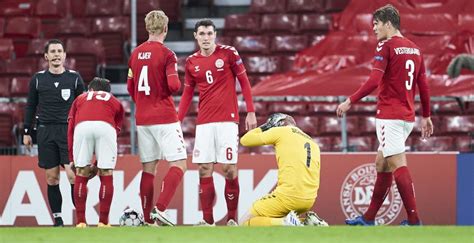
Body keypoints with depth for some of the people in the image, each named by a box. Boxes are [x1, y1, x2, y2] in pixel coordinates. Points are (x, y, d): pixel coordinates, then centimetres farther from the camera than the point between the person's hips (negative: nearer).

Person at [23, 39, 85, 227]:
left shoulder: (74, 78, 5)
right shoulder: (38, 79, 8)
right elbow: (31, 106, 14)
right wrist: (26, 132, 10)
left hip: (69, 131, -2)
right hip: (46, 132, 2)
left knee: (73, 175, -12)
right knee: (52, 177, 1)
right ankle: (57, 219, 7)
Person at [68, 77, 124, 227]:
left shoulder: (80, 99, 36)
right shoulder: (115, 102, 36)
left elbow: (70, 130, 27)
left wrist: (72, 159, 30)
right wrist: (99, 162, 35)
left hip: (82, 126, 0)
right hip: (106, 126, 0)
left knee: (81, 177, 11)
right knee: (106, 176, 10)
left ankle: (80, 222, 11)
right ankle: (103, 222, 10)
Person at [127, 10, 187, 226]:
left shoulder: (136, 54, 8)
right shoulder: (166, 54, -11)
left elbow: (130, 87, 14)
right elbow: (174, 86, -20)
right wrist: (177, 83, 3)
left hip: (142, 119, 6)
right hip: (165, 118, -6)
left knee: (148, 168, 11)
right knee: (179, 164, -4)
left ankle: (148, 219, 9)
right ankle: (160, 209, -20)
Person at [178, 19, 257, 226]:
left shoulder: (228, 53, -2)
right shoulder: (191, 62, 9)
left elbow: (244, 82, 3)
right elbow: (187, 93, 17)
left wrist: (251, 112, -2)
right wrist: (178, 120, 9)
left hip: (227, 120, -3)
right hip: (204, 122, 3)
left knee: (230, 170, -6)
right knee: (204, 170, -2)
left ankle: (232, 219, 3)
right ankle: (207, 221, 3)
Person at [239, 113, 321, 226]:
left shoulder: (280, 131, 4)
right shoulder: (313, 144, 22)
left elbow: (245, 140, 8)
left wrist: (262, 128, 25)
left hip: (289, 195, -7)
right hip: (309, 201, 7)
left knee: (245, 223, 0)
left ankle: (285, 223, -22)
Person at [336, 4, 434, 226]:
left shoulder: (386, 46, -10)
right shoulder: (414, 49, 13)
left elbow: (374, 81, -19)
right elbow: (423, 85, 16)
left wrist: (350, 102, -14)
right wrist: (426, 116, 22)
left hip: (389, 116, -8)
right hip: (408, 116, 8)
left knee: (398, 165, -10)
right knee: (382, 164, 15)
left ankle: (413, 220, -16)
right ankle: (368, 218, 19)